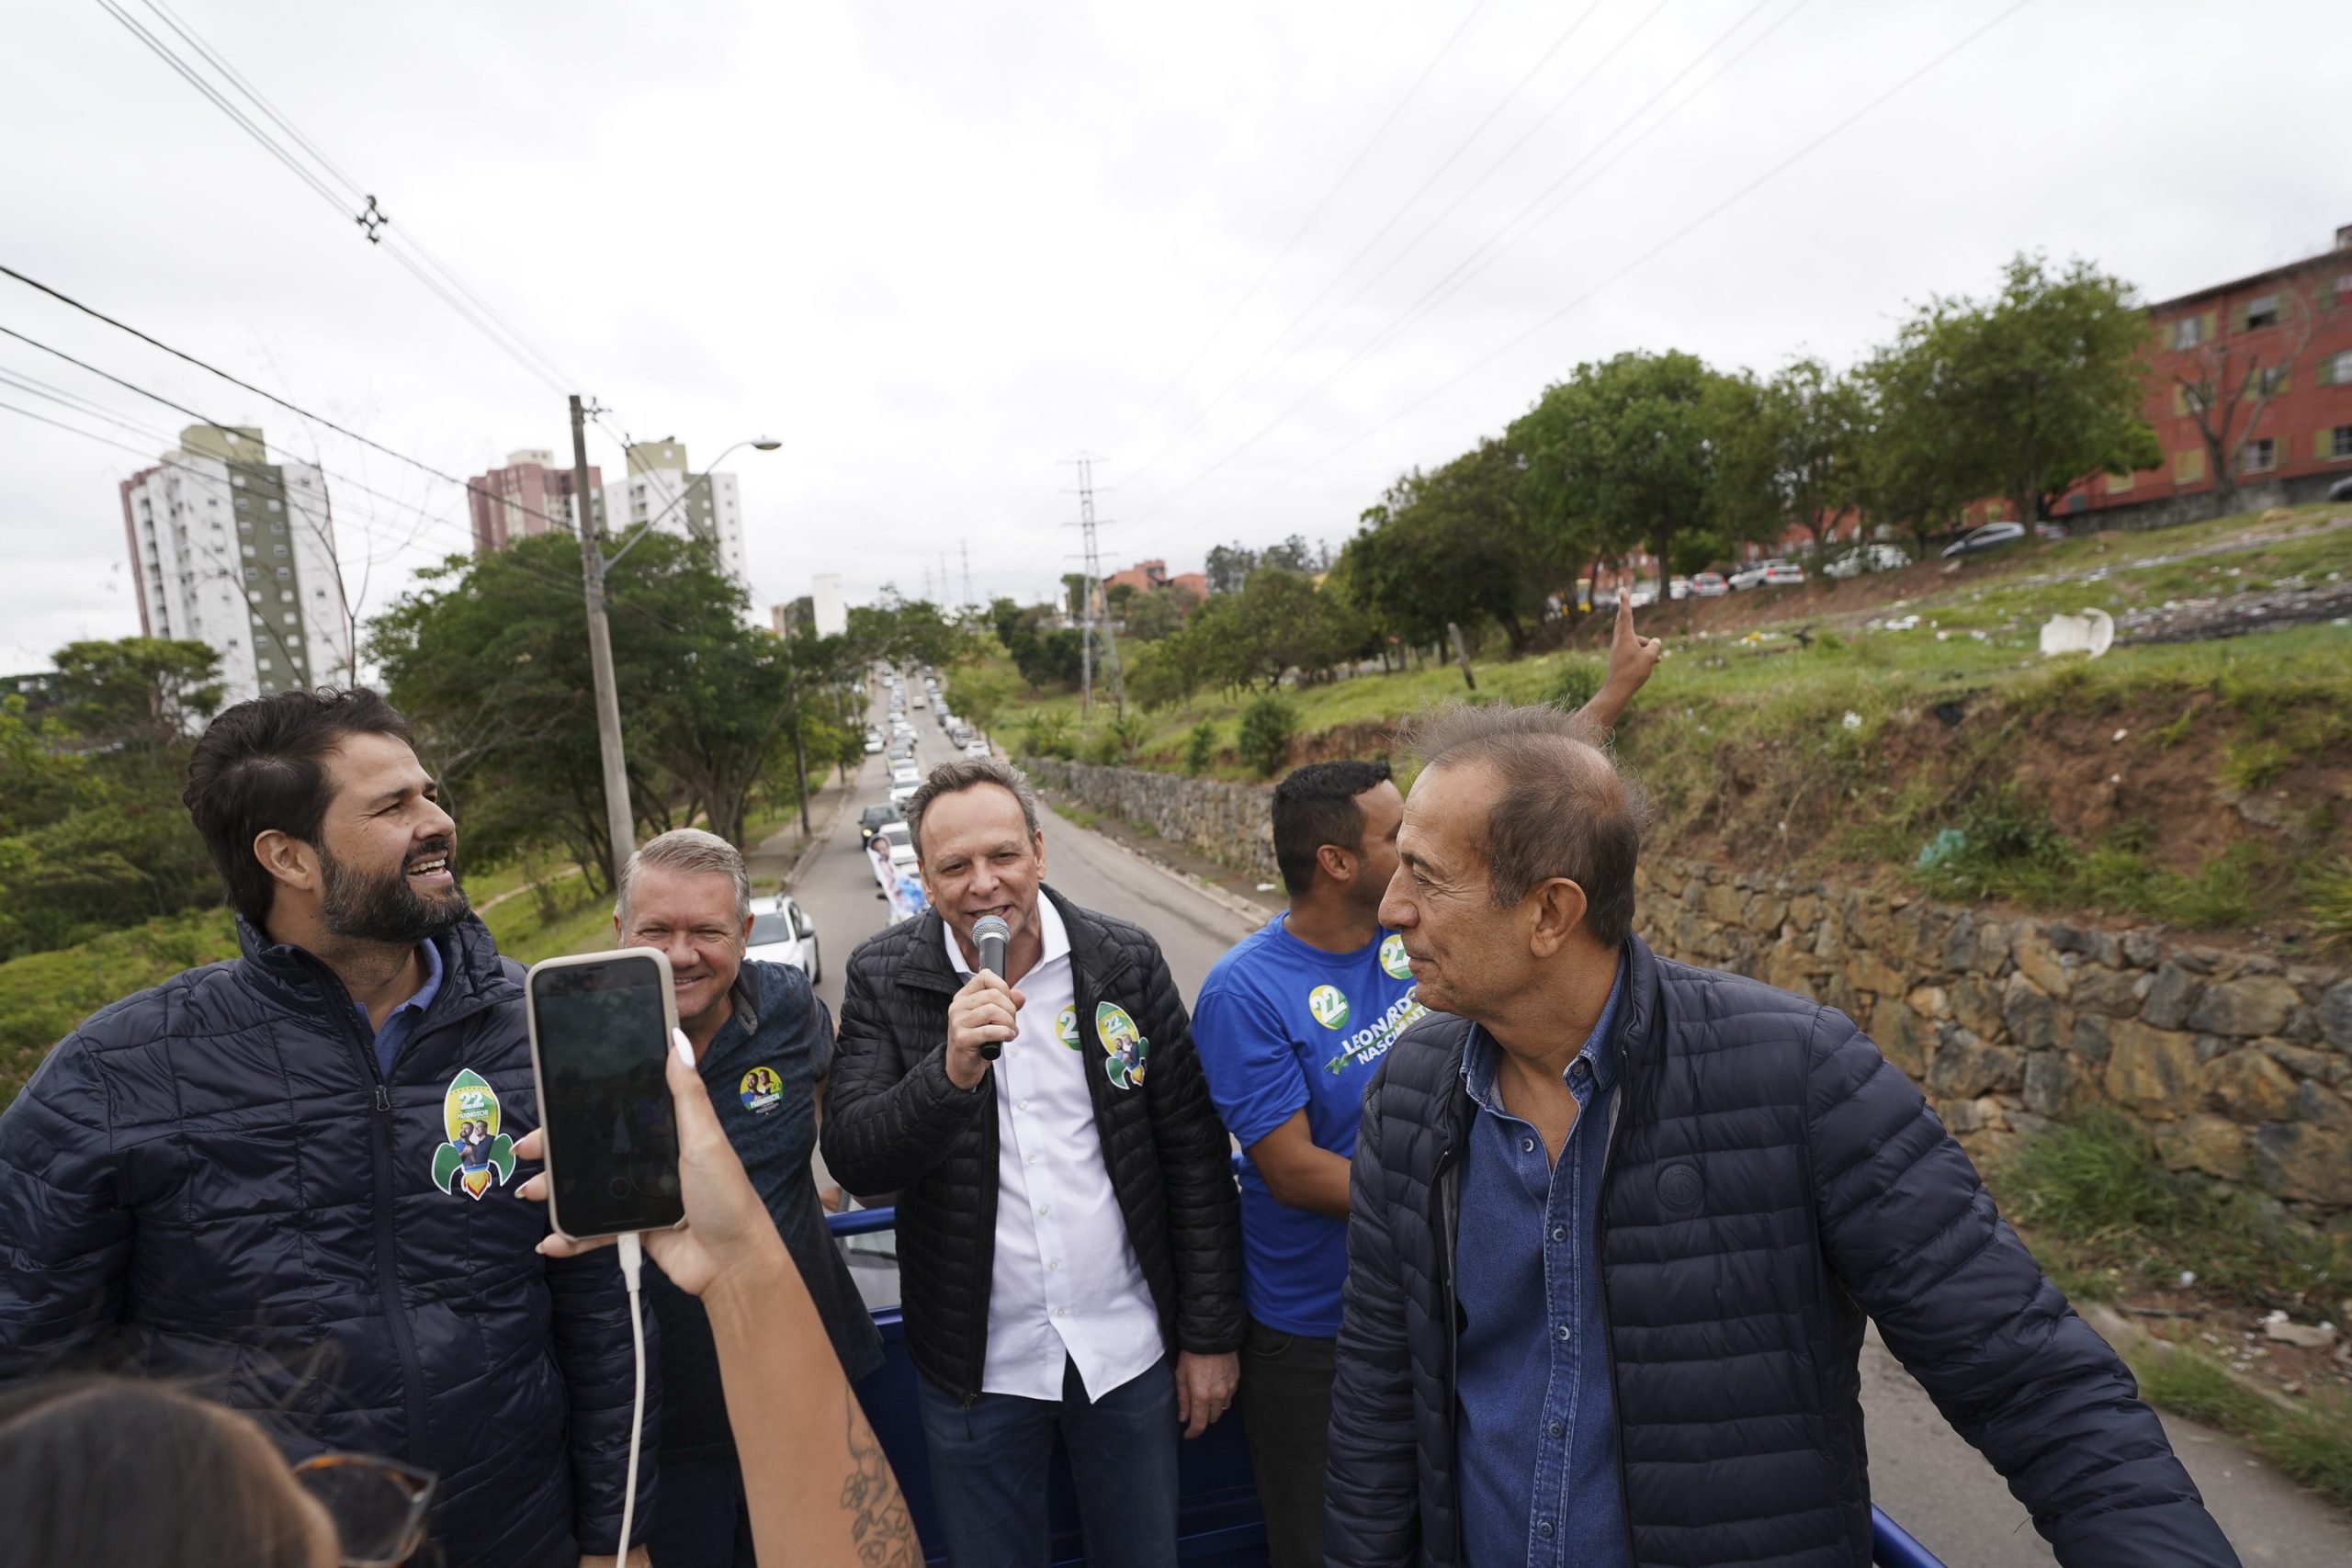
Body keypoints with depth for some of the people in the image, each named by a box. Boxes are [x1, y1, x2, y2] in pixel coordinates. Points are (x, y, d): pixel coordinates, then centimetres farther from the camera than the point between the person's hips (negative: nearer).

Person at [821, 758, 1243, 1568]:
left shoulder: (1126, 961, -9)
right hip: (976, 1363, 0)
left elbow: (1194, 1155, -5)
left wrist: (1211, 1334, -2)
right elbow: (853, 1160, -16)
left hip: (1127, 1348, 1)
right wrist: (951, 1070, -33)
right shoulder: (884, 978, -9)